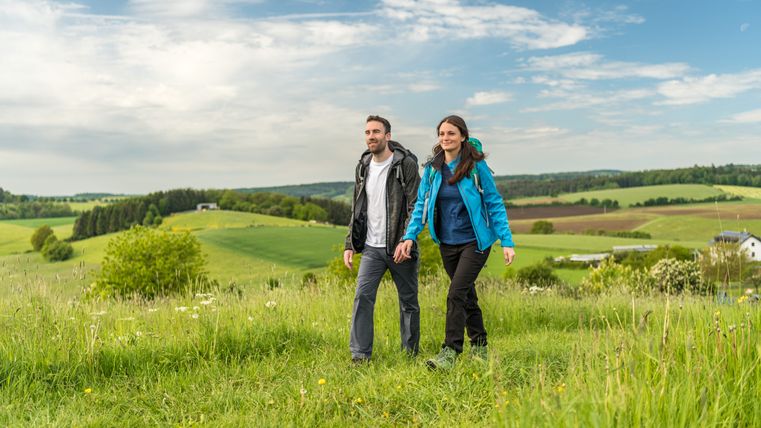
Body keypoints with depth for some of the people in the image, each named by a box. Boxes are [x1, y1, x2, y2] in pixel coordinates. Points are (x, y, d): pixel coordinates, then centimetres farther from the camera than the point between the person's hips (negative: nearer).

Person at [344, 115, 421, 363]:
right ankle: (360, 356, 0)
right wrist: (349, 244, 11)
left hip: (399, 247, -4)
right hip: (371, 248, 4)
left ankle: (411, 354, 21)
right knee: (362, 298, -6)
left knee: (409, 302, 7)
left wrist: (406, 240, -23)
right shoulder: (363, 167, 10)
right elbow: (356, 209, 16)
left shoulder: (406, 164, -7)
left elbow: (416, 207, -12)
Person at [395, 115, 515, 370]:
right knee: (467, 295, 16)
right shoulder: (432, 168, 2)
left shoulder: (476, 166, -10)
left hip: (475, 241, -5)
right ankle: (479, 345, 31)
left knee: (456, 294, -15)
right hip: (447, 243, 5)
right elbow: (421, 205, 4)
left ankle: (450, 352, -9)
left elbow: (494, 204, -7)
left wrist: (507, 242, -10)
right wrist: (409, 237, -8)